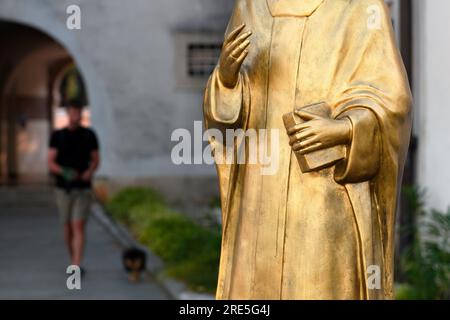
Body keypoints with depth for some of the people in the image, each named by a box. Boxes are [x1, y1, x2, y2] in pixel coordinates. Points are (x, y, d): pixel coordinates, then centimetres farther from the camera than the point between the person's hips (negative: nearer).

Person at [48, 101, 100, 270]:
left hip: (83, 189, -2)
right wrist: (64, 172, -26)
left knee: (78, 227, -13)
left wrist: (90, 172, -17)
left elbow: (96, 161, 6)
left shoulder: (89, 134, 0)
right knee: (68, 228, 12)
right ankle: (74, 261, 34)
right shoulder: (57, 136, 0)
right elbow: (51, 163, -5)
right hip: (63, 189, 2)